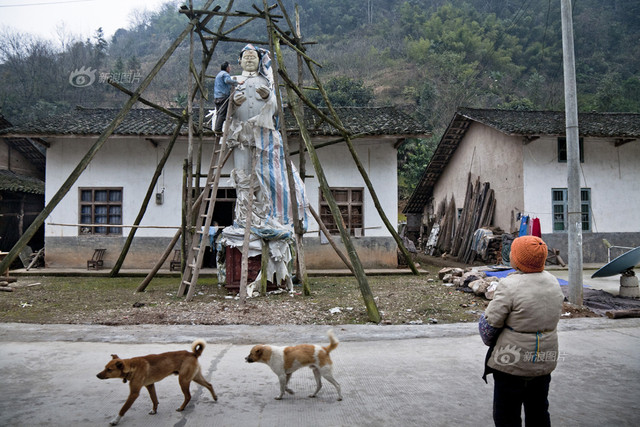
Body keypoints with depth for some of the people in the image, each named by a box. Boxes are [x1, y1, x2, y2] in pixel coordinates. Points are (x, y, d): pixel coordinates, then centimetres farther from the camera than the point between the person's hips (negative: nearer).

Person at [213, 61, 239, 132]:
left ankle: (216, 128, 8)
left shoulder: (218, 74, 26)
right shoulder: (225, 74, -6)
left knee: (218, 113, 10)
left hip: (216, 97, 10)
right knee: (222, 113, -11)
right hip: (223, 97, -10)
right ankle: (218, 128, -16)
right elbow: (228, 80, -28)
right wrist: (237, 83, -28)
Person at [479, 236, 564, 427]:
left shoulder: (510, 285, -22)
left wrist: (491, 341, 2)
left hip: (513, 360, -7)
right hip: (545, 359, 7)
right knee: (538, 412, 23)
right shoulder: (553, 282, 1)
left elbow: (490, 321, -18)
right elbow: (552, 316, 10)